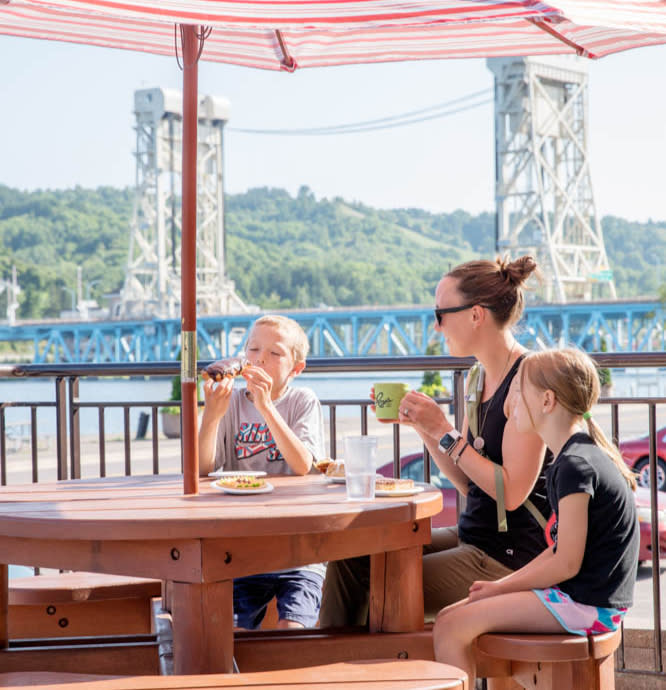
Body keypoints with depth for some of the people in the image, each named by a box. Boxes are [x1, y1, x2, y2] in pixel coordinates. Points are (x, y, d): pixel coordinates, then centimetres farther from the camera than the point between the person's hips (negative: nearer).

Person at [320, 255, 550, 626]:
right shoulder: (479, 380, 11)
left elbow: (512, 491, -22)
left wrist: (444, 431, -17)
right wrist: (422, 426, 3)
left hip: (512, 557, -9)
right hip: (472, 537, 9)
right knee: (350, 555, -1)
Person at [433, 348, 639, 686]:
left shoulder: (576, 465, -19)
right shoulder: (576, 457, 14)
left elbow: (566, 564, -20)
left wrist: (501, 588, -9)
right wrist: (504, 583, 7)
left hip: (586, 603, -10)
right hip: (580, 596, 10)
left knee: (451, 629, -15)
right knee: (448, 618, 8)